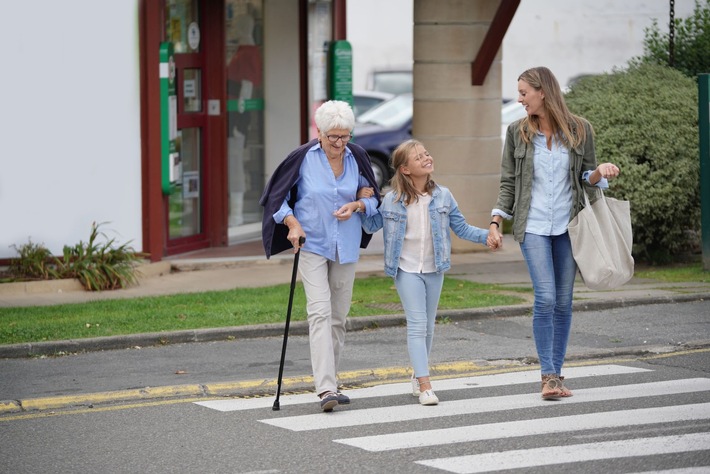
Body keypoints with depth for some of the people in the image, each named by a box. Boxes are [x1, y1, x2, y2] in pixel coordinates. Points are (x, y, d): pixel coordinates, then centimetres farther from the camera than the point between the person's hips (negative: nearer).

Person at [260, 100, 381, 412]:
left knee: (338, 316, 10)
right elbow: (276, 195, 0)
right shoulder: (303, 158, -10)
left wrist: (357, 205, -9)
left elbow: (373, 198, 12)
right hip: (312, 245, -4)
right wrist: (292, 223, -14)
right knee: (319, 311, -17)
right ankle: (325, 389, -25)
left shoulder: (356, 158, 0)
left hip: (346, 247, 4)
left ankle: (331, 383, 23)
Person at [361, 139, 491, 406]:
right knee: (417, 324, -13)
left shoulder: (442, 196, -2)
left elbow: (461, 228, 5)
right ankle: (425, 385, -17)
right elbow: (372, 225, 8)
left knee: (428, 326, 14)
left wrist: (486, 236, -9)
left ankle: (418, 374, 32)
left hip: (434, 270, 3)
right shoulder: (393, 200, -6)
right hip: (407, 270, -3)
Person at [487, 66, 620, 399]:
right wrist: (495, 223, 0)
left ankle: (556, 374, 13)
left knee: (564, 302, 4)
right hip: (533, 226, -1)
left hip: (568, 225, 1)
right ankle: (548, 375, -10)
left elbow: (587, 178, 9)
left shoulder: (579, 130, 2)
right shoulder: (517, 132, 3)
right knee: (545, 298, -13)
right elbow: (508, 182, 7)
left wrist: (601, 172, -13)